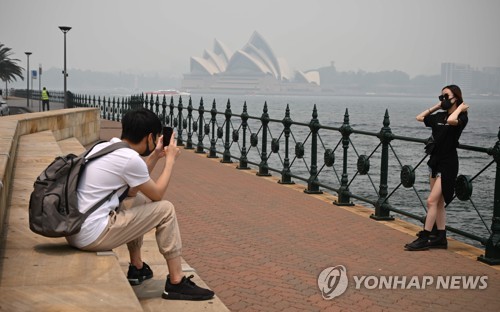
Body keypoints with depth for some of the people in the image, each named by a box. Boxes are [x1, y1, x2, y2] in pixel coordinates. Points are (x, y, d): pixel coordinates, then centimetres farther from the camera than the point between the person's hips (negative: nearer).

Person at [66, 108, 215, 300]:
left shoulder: (102, 147, 11)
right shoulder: (130, 159, -15)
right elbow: (157, 194, 0)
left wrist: (154, 157, 22)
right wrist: (170, 159, 11)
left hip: (73, 230, 9)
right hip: (92, 236, -9)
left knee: (139, 200, 27)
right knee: (165, 209, 1)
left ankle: (137, 268, 33)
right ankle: (176, 283, 7)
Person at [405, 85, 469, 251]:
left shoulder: (461, 117, -11)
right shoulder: (440, 116, 10)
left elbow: (451, 120, -33)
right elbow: (420, 117, 20)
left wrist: (460, 108, -16)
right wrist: (436, 106, 14)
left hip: (448, 164, -8)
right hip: (435, 161, 8)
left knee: (432, 201, -9)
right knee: (438, 202, 11)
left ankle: (424, 239, -4)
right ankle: (441, 238, 18)